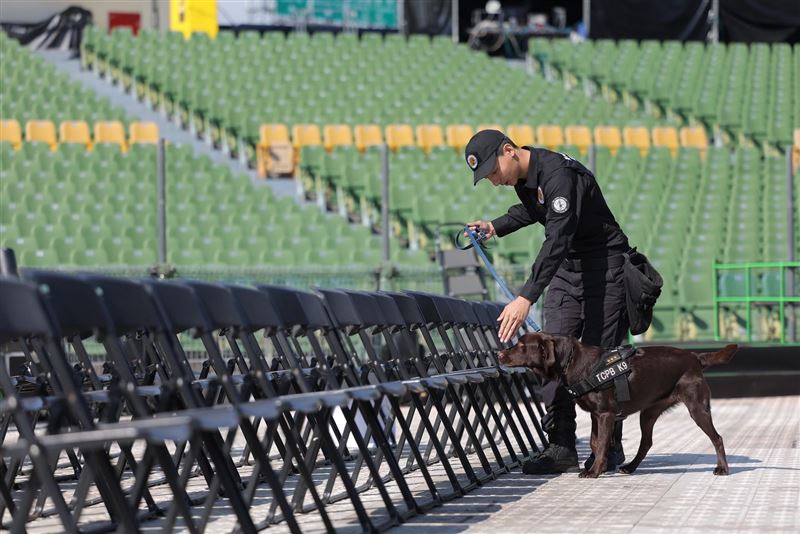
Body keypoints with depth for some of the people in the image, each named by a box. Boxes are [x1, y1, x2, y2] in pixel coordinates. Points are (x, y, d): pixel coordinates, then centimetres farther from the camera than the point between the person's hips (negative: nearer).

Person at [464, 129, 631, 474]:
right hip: (566, 268, 9)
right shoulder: (522, 176, 2)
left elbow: (557, 240, -37)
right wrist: (496, 227, 16)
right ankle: (561, 447, 1)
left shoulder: (559, 174, -27)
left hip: (604, 267, -9)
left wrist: (526, 297, -43)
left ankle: (610, 446, 5)